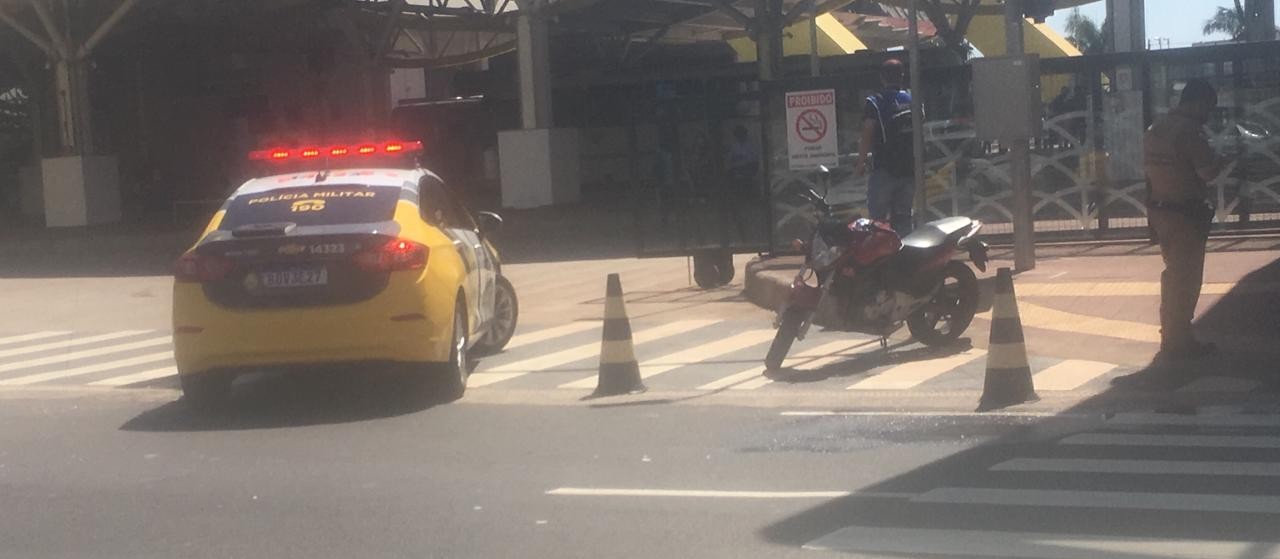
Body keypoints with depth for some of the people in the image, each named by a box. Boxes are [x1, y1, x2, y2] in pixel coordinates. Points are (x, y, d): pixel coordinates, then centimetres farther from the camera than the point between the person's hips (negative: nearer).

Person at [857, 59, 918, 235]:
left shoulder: (875, 103, -9)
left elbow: (867, 137, -13)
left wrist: (861, 163, -3)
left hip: (885, 169, -5)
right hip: (910, 168, 5)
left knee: (878, 217, 1)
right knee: (903, 217, 11)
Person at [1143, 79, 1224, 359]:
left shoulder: (1156, 128, 10)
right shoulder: (1189, 130, -18)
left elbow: (1148, 166, 15)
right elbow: (1208, 170, -21)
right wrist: (1218, 159, -2)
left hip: (1159, 209, 9)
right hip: (1186, 213, -9)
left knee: (1175, 273, 21)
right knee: (1186, 278, 0)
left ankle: (1171, 335, 30)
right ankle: (1178, 341, 5)